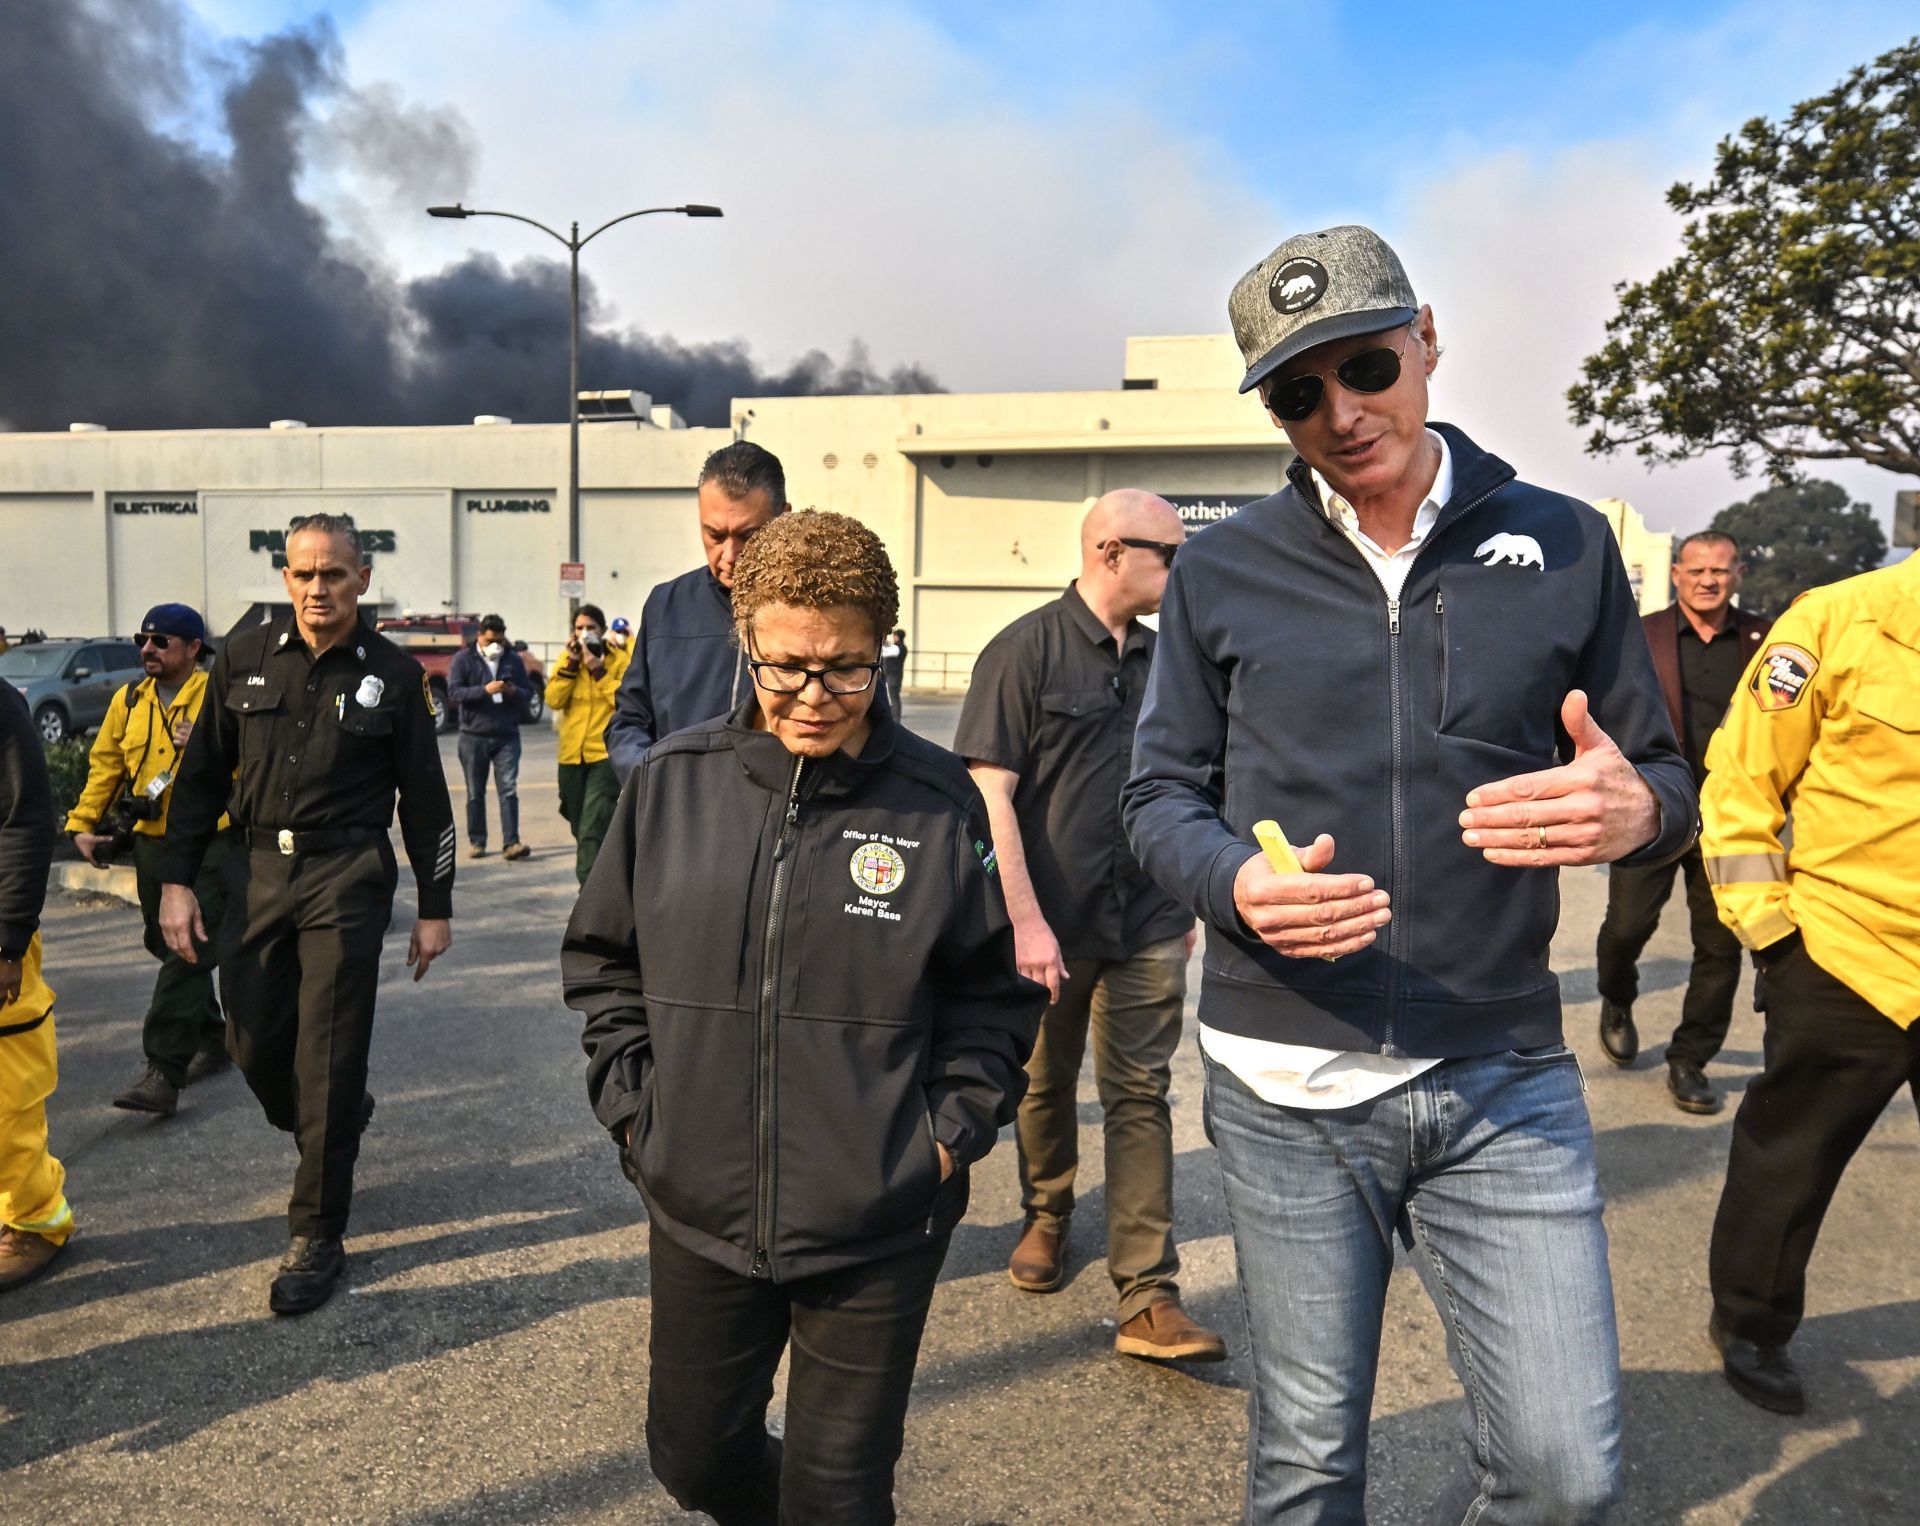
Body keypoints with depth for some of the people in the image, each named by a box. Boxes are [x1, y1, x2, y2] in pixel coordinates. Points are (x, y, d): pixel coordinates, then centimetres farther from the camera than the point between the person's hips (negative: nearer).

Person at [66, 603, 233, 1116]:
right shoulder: (128, 700, 10)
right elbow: (104, 766, 14)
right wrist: (82, 823, 5)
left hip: (210, 844, -7)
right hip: (152, 844, 7)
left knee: (187, 954, -9)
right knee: (170, 950, 17)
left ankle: (164, 1072, -7)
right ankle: (211, 1041, 34)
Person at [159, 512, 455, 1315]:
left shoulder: (393, 674, -1)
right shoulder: (244, 658, 5)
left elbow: (424, 798, 3)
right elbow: (200, 776, 9)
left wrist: (435, 907, 3)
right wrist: (176, 880, 2)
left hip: (347, 875, -3)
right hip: (255, 869, 3)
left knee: (327, 1058, -2)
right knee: (254, 1042, 8)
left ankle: (316, 1235, 10)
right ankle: (333, 1126, 40)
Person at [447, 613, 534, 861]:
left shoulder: (513, 660, 9)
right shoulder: (463, 659, 1)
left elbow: (529, 692, 10)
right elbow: (453, 692, -10)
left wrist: (514, 691, -13)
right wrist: (485, 690, -22)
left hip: (507, 736, 1)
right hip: (473, 736, -1)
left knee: (509, 790, -7)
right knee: (475, 793, 7)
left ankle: (511, 843, -9)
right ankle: (476, 842, 17)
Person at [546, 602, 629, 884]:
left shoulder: (618, 658, -2)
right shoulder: (566, 659, 11)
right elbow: (553, 700, -1)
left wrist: (599, 671, -16)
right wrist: (571, 664, -8)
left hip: (605, 753, -5)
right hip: (572, 755, 5)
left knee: (592, 829, -16)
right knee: (580, 828, 15)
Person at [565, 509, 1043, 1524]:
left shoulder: (939, 802, -9)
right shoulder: (673, 782, -4)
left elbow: (995, 994, 0)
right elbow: (602, 961, 7)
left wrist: (951, 1132, -7)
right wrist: (634, 1107, 0)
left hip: (878, 1229, -2)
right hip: (699, 1211, 3)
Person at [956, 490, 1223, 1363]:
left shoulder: (1164, 659, 9)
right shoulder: (1026, 650, -8)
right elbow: (990, 794, -13)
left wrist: (1185, 903, 16)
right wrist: (1026, 920, -18)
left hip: (1147, 927, 4)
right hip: (1050, 924, -3)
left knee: (1140, 1097, 3)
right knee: (1046, 1085, 15)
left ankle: (1148, 1298, 8)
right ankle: (1047, 1216, 40)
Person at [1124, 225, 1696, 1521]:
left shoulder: (1563, 544, 3)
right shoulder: (1223, 572, 2)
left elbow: (1663, 774, 9)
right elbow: (1161, 794, 6)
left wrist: (1635, 812, -16)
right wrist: (1234, 881, -17)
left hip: (1506, 1082, 1)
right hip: (1286, 1086, 0)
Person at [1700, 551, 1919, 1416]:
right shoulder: (1841, 621, -9)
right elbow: (1741, 782, -6)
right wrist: (1763, 925, -8)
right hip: (1846, 961, -3)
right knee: (1791, 1157, 12)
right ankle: (1750, 1324, 33)